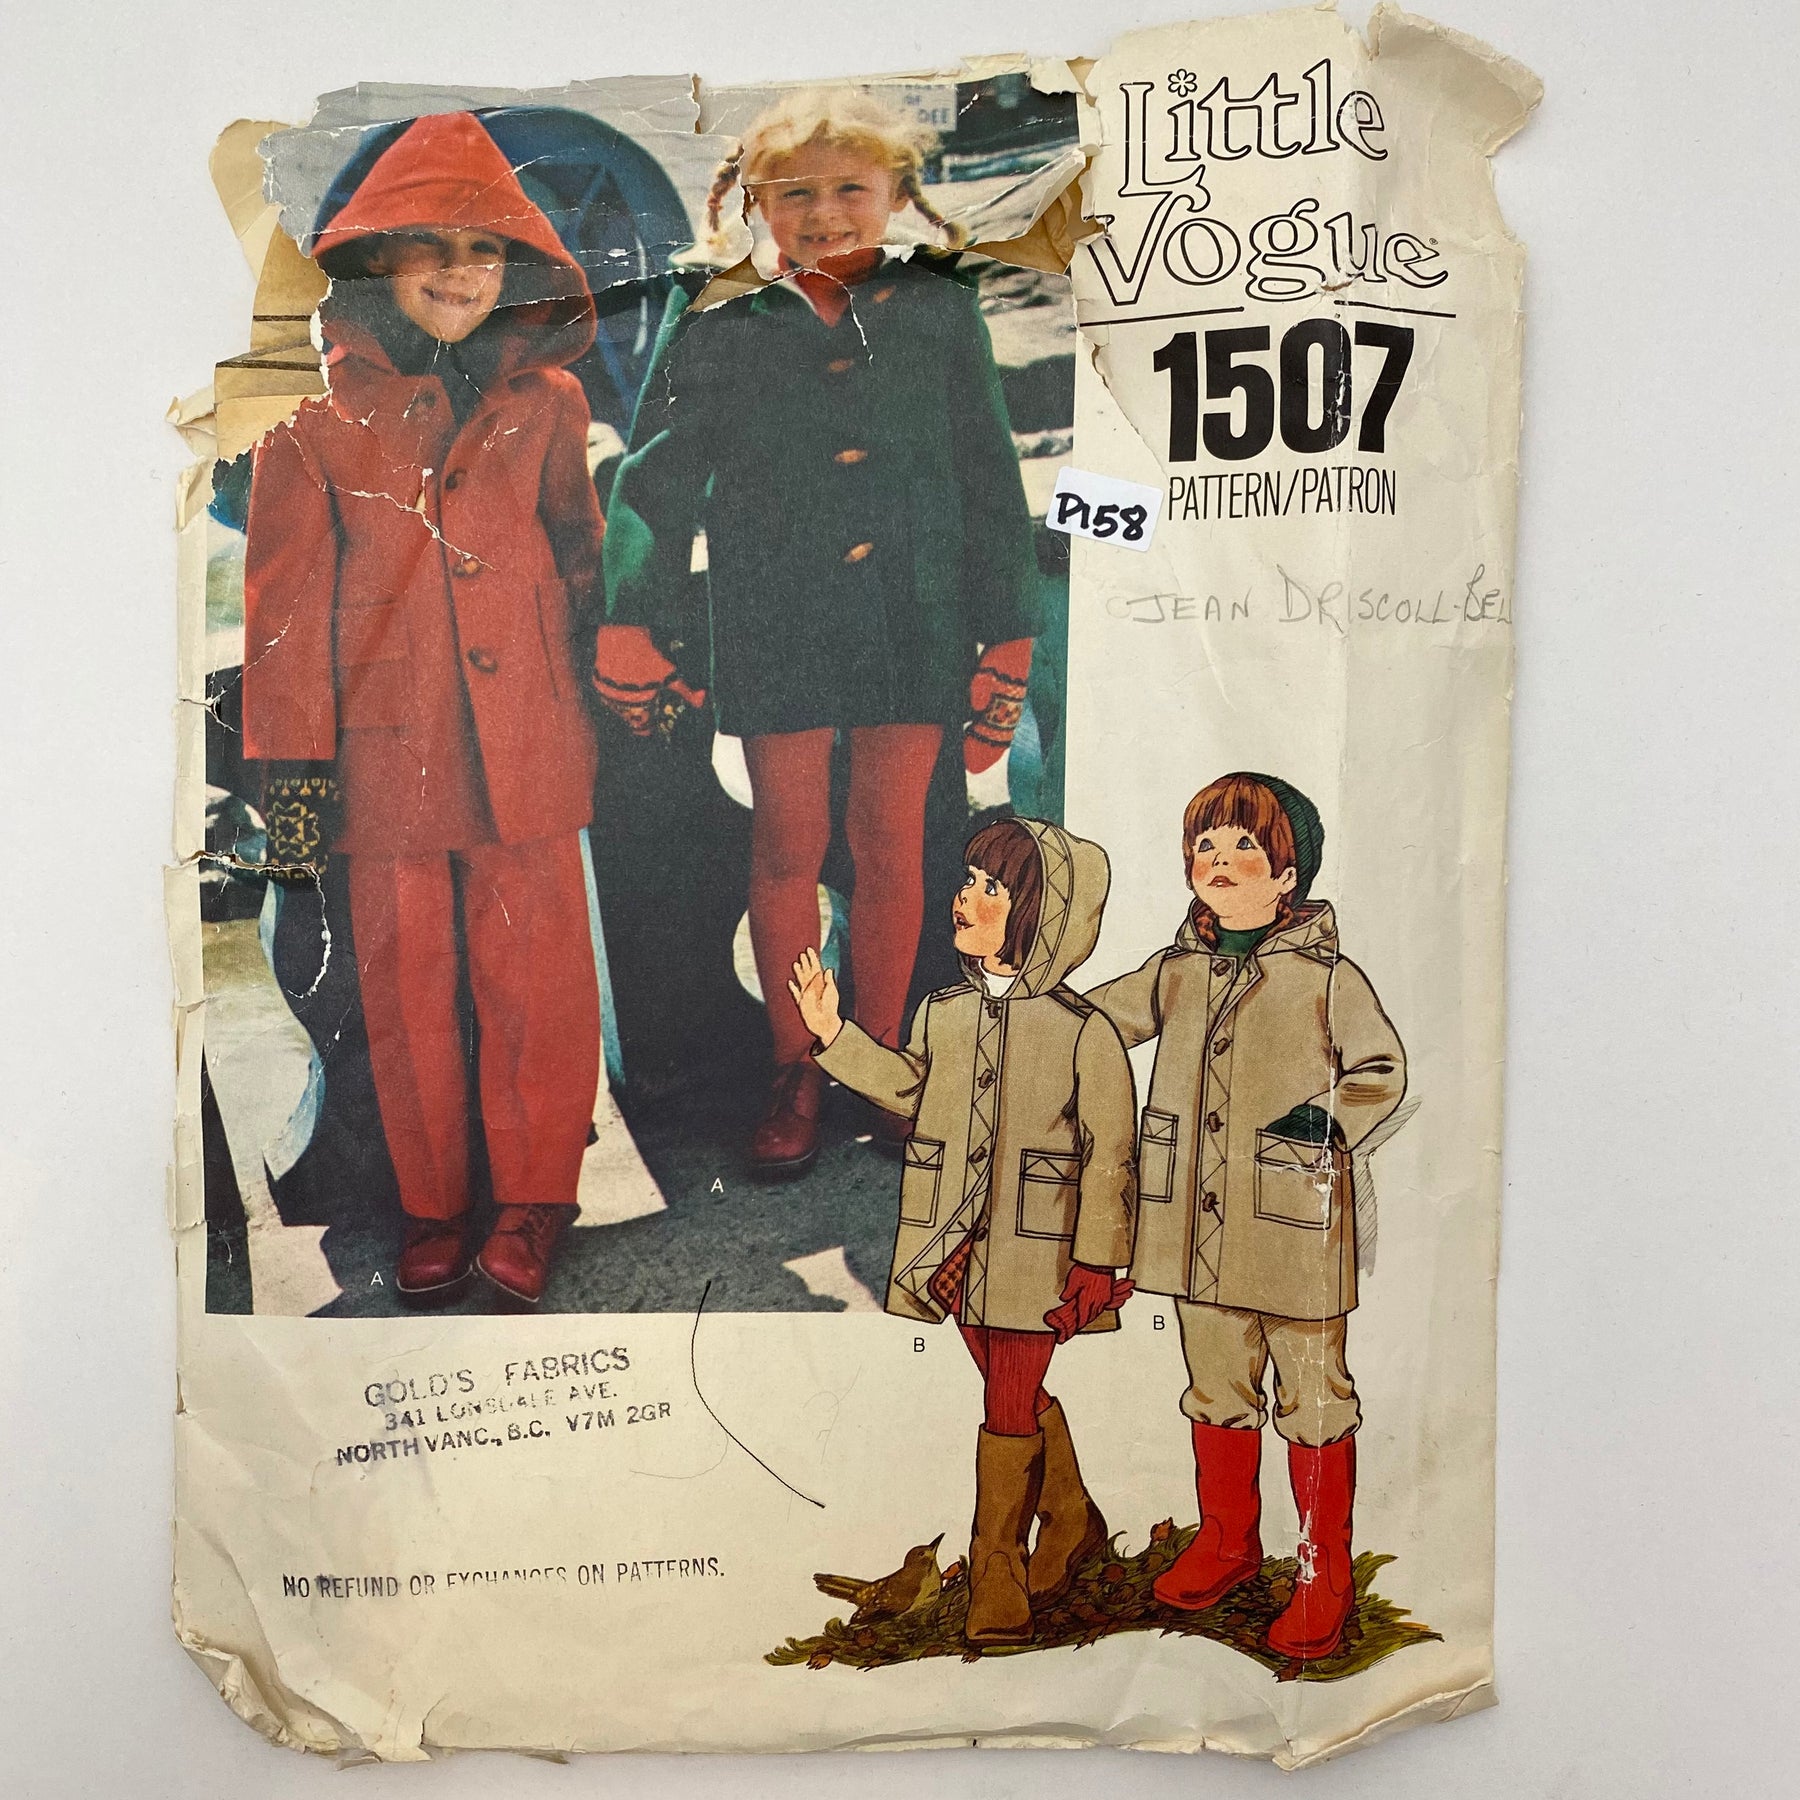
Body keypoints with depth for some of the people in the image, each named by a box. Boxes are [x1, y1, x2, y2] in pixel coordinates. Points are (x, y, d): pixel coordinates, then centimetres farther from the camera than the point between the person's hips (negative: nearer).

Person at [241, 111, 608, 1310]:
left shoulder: (545, 396, 6)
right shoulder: (318, 404, 1)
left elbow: (583, 557, 16)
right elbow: (286, 593, 1)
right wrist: (292, 758, -1)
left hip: (526, 734, 1)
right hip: (386, 741, 0)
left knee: (538, 975, 1)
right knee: (408, 983, 8)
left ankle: (534, 1202, 21)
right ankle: (433, 1209, 26)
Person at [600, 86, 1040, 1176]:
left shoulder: (942, 310, 7)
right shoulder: (721, 322, 4)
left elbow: (990, 481, 8)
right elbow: (659, 480, 4)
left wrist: (1006, 637, 4)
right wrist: (638, 622, -5)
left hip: (913, 618, 1)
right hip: (775, 623, -1)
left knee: (891, 844, 7)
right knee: (787, 850, 5)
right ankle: (796, 1069, 22)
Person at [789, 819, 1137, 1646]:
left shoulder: (1083, 1030, -12)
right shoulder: (943, 1012, 4)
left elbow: (1109, 1155, -9)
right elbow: (911, 1088, 20)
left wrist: (1095, 1260, -9)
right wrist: (832, 1033, 13)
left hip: (1032, 1249, -5)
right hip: (955, 1242, 6)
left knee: (1010, 1413, 1)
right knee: (1021, 1398, 19)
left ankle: (997, 1590, 17)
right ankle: (1071, 1524, 42)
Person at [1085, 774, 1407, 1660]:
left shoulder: (1328, 978, -6)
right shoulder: (1176, 972, 6)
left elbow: (1383, 1070, 1)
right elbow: (1087, 1019, 17)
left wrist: (1331, 1117, -15)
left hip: (1296, 1228, -4)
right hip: (1199, 1230, 5)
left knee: (1314, 1399, 7)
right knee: (1217, 1389, 18)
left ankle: (1324, 1572, 23)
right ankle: (1227, 1541, 37)